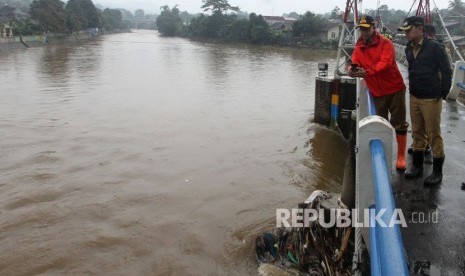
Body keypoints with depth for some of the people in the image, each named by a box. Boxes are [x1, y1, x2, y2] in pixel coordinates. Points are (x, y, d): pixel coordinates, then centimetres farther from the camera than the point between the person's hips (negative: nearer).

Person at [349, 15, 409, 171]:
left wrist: (367, 72, -39)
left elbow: (385, 63, -24)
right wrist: (352, 70, -31)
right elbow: (355, 64, -6)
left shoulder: (385, 43, -10)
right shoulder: (359, 48, 4)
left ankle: (401, 156, 15)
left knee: (399, 124, 4)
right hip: (377, 93, 4)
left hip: (394, 89, -4)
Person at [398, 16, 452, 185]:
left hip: (431, 99, -6)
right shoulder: (409, 49, 9)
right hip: (414, 97, 6)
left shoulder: (434, 47, -11)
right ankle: (417, 165, 24)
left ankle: (437, 171, 8)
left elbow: (446, 71, -9)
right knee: (417, 132, 13)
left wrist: (443, 94, -8)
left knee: (434, 134, -1)